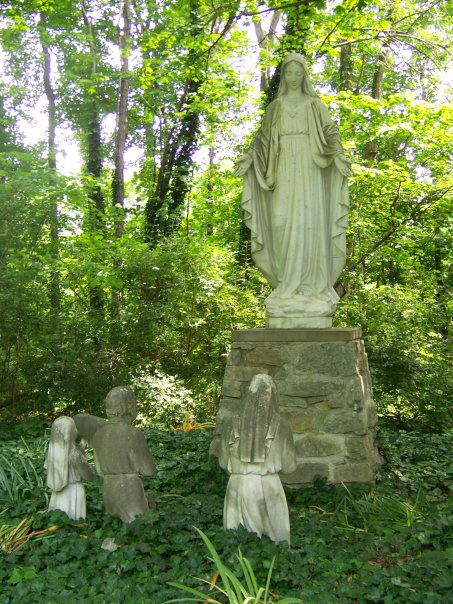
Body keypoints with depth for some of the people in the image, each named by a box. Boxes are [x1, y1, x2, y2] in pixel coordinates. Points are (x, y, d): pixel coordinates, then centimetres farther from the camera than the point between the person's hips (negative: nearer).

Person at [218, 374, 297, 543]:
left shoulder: (233, 423, -2)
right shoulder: (281, 426, -7)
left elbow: (224, 461, 5)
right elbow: (289, 466, -1)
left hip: (238, 487, 2)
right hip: (268, 488, -2)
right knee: (274, 542, 12)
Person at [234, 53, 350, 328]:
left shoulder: (315, 104, 12)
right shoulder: (276, 106, 17)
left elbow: (331, 132, 3)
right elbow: (262, 139, 13)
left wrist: (338, 153, -18)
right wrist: (248, 158, -5)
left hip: (309, 167, -2)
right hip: (284, 169, 2)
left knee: (310, 223, -10)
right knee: (285, 225, -6)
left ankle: (312, 287, -7)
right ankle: (289, 287, -3)